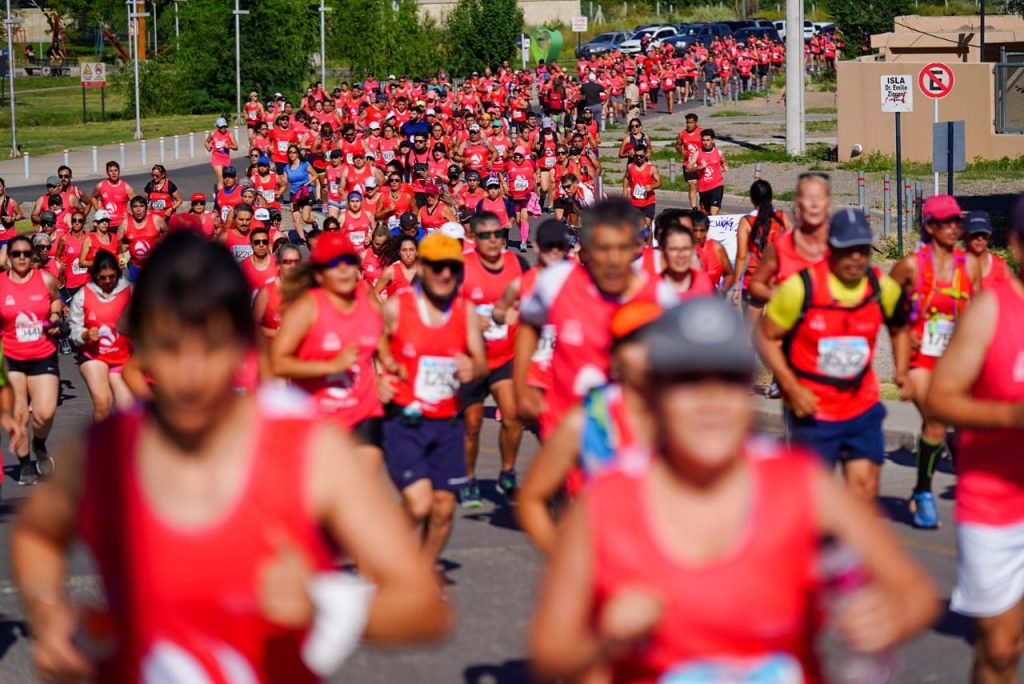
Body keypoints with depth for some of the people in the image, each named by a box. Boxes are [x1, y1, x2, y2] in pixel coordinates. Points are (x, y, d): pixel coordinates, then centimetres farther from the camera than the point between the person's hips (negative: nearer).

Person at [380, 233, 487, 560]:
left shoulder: (466, 310, 4)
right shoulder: (395, 307, -5)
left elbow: (482, 363, 3)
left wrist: (472, 369, -19)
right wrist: (382, 372, -14)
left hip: (447, 423, 4)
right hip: (404, 422, -4)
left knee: (444, 507, 5)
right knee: (419, 503, -16)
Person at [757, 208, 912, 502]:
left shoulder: (884, 288, -2)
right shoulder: (802, 287, -16)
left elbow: (900, 329, 19)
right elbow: (766, 336, -7)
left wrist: (901, 373, 3)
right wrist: (792, 388, -16)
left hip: (863, 407, 4)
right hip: (811, 410, -4)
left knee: (865, 485, -1)